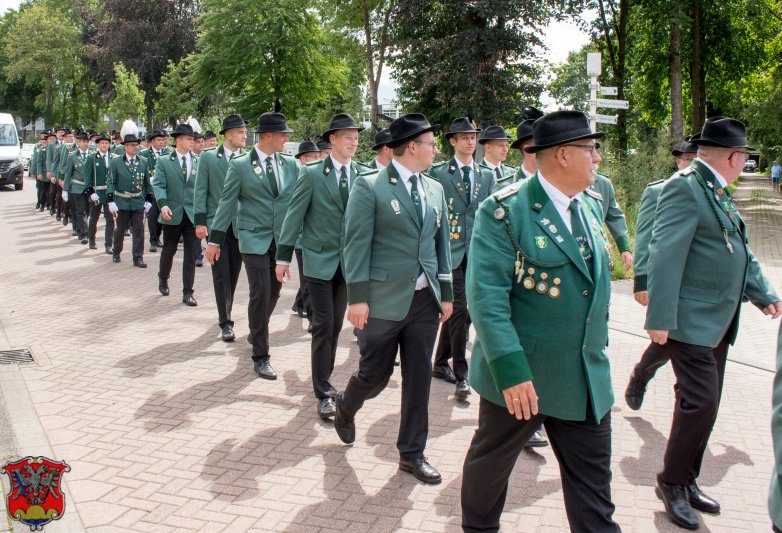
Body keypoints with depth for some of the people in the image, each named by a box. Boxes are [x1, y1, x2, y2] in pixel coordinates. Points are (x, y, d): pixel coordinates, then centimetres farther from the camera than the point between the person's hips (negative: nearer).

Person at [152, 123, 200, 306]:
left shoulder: (198, 162, 5)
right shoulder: (163, 161, 2)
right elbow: (158, 185, -7)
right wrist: (163, 205, -23)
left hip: (193, 214, 1)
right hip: (173, 215, -1)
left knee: (191, 255, 0)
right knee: (169, 250, 13)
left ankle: (187, 293, 6)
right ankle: (163, 279, 41)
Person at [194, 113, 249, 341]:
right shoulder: (208, 157, 0)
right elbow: (201, 191, 0)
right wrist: (200, 221, -6)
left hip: (241, 225, 2)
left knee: (233, 273, 11)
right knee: (221, 273, -2)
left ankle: (225, 314, 28)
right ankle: (225, 322, 1)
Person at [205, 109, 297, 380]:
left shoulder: (290, 163, 4)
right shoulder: (240, 165, -7)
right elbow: (226, 203, -4)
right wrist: (215, 240, -6)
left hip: (282, 239, 4)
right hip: (254, 239, -4)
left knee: (273, 292, 14)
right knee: (260, 294, -8)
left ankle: (256, 333, 40)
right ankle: (260, 356, 2)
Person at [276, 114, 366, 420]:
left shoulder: (362, 176, 3)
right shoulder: (311, 174, -6)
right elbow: (294, 216, -4)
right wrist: (283, 257, -6)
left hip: (348, 262, 4)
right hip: (319, 260, -4)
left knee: (336, 325, 13)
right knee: (323, 325, -4)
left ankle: (324, 380, 29)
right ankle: (323, 394, 4)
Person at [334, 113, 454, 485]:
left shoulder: (435, 189, 11)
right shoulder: (369, 186, -7)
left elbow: (441, 243, 14)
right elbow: (357, 244, -10)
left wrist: (446, 293, 11)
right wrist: (357, 298, -14)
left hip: (425, 299, 5)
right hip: (384, 300, -5)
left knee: (419, 378, 9)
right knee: (375, 375, 6)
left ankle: (411, 453, 23)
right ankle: (345, 408, 40)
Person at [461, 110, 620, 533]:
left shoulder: (591, 207, 8)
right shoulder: (505, 211, -16)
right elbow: (486, 297, -22)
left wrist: (598, 344, 18)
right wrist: (510, 371, -26)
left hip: (588, 381, 6)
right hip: (520, 377, -6)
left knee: (593, 490, 10)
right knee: (491, 463, 18)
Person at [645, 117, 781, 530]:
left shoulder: (718, 192, 16)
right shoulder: (685, 187, -14)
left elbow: (740, 251, 23)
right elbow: (664, 254, -21)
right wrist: (660, 319, -25)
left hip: (718, 322, 10)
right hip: (691, 321, -10)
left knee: (705, 406, 13)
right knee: (700, 402, -9)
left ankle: (687, 482, 25)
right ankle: (671, 483, 8)